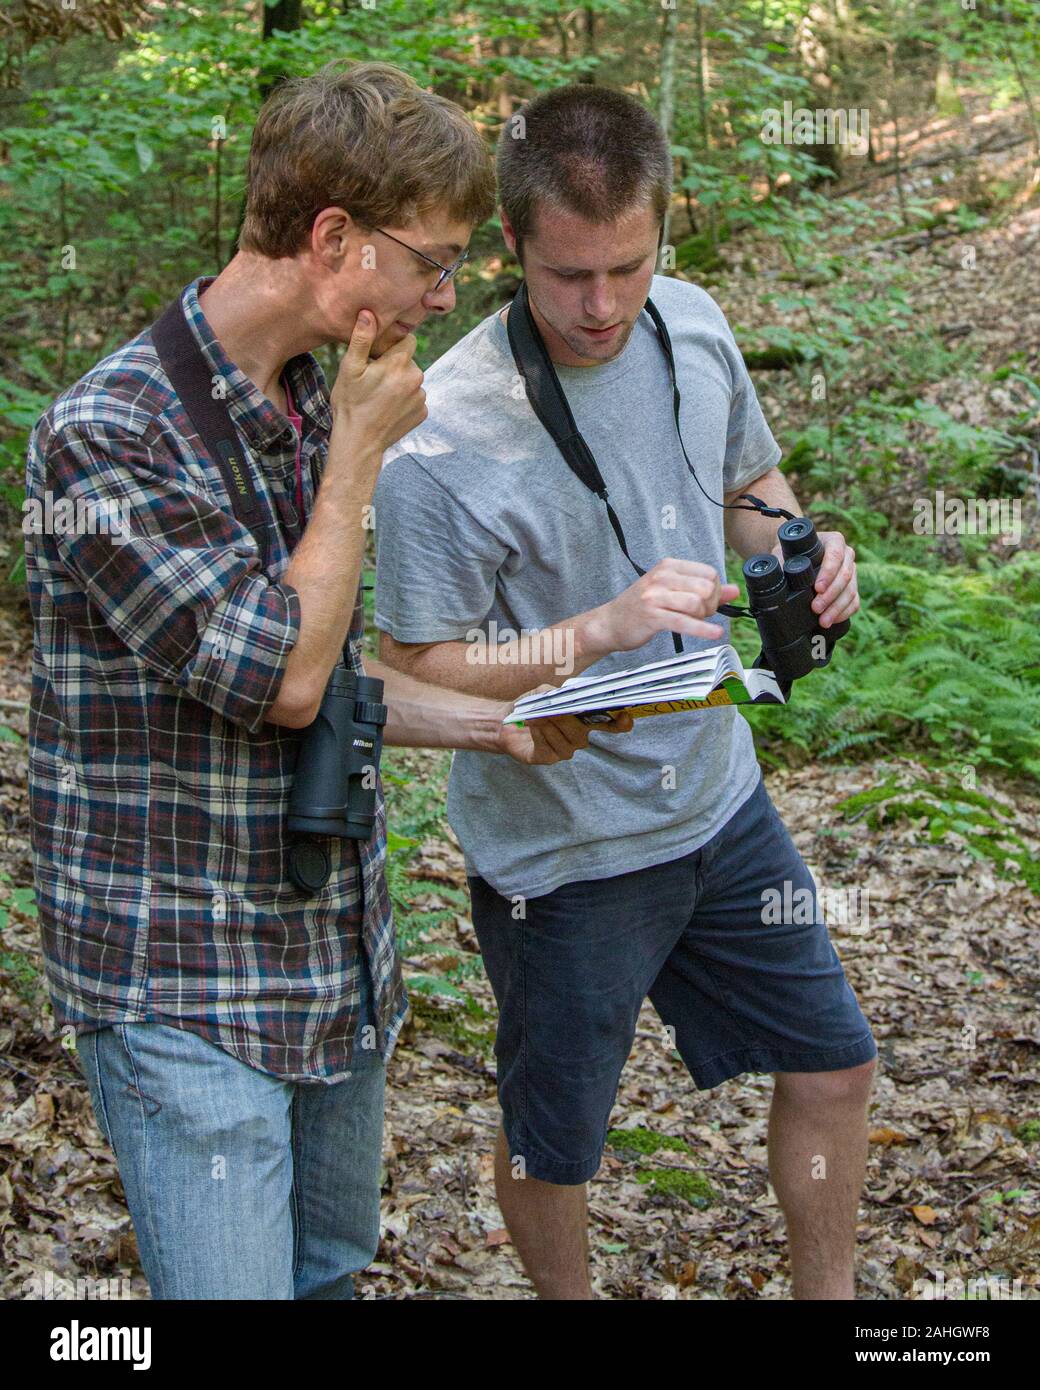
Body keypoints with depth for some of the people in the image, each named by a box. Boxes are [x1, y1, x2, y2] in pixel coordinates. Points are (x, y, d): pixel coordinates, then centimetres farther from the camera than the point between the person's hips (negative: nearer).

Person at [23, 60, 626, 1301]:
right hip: (183, 991, -8)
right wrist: (358, 456, -14)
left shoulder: (312, 407, 8)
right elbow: (283, 677, -22)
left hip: (336, 961, 8)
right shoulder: (105, 433, -19)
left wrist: (494, 725, 9)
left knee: (333, 1267, 20)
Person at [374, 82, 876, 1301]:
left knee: (832, 1062, 18)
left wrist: (804, 548, -10)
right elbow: (415, 668, -20)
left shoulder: (691, 326, -5)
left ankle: (828, 1294, 42)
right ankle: (567, 1297, 44)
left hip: (717, 794, 6)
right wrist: (604, 629, -32)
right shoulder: (445, 439, -26)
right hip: (563, 847, -6)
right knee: (551, 1141, 13)